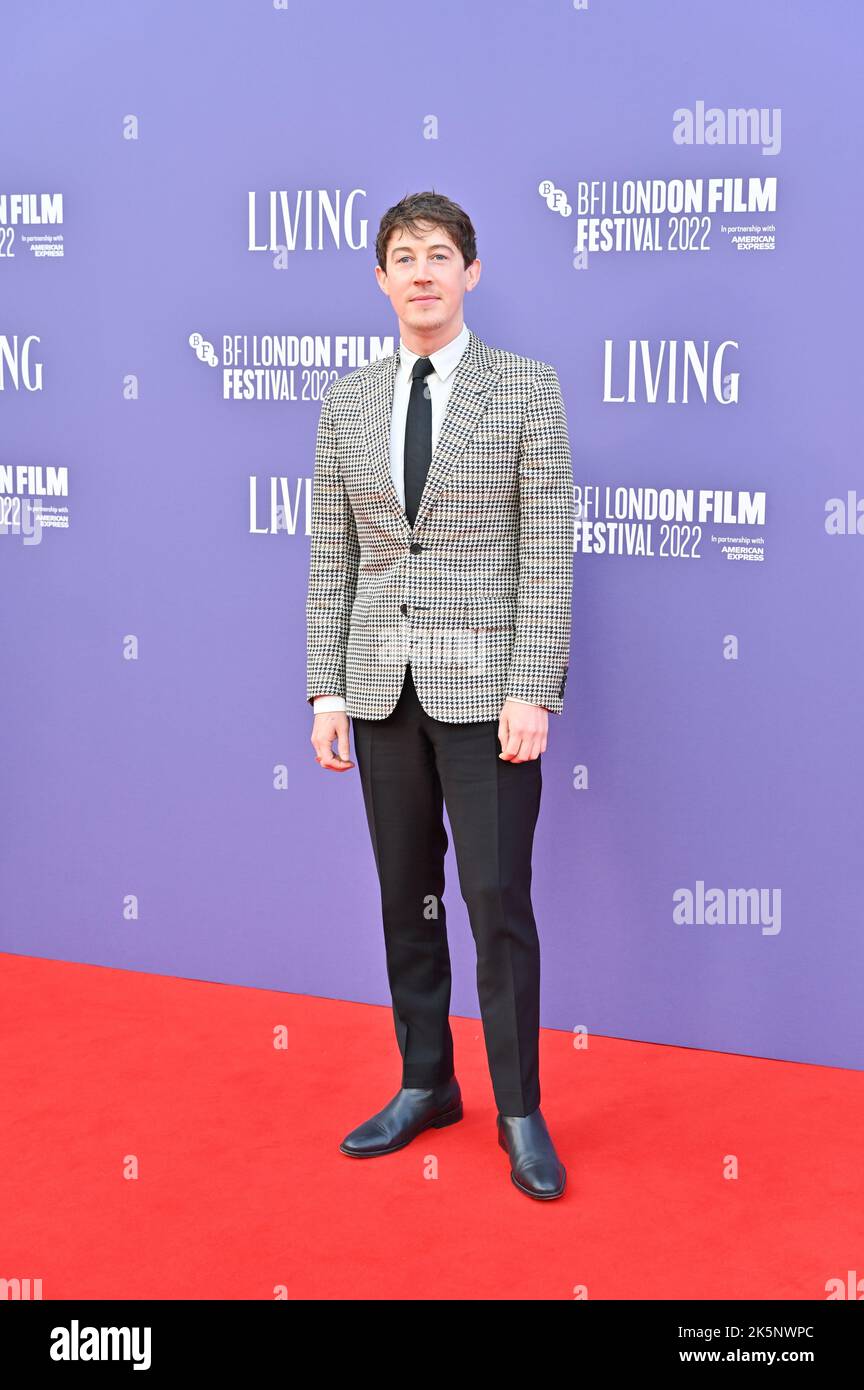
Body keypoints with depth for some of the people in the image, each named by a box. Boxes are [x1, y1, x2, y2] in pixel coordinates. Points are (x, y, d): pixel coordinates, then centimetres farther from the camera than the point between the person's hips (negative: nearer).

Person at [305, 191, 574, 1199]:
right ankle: (425, 1086, 26)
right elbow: (332, 556, 8)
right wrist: (327, 689, 2)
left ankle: (520, 1114, 12)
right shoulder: (348, 402, 8)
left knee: (498, 899, -2)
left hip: (485, 686, -4)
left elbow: (547, 550, -8)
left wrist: (532, 694, -14)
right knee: (406, 896, 12)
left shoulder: (527, 388, -3)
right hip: (384, 685, 4)